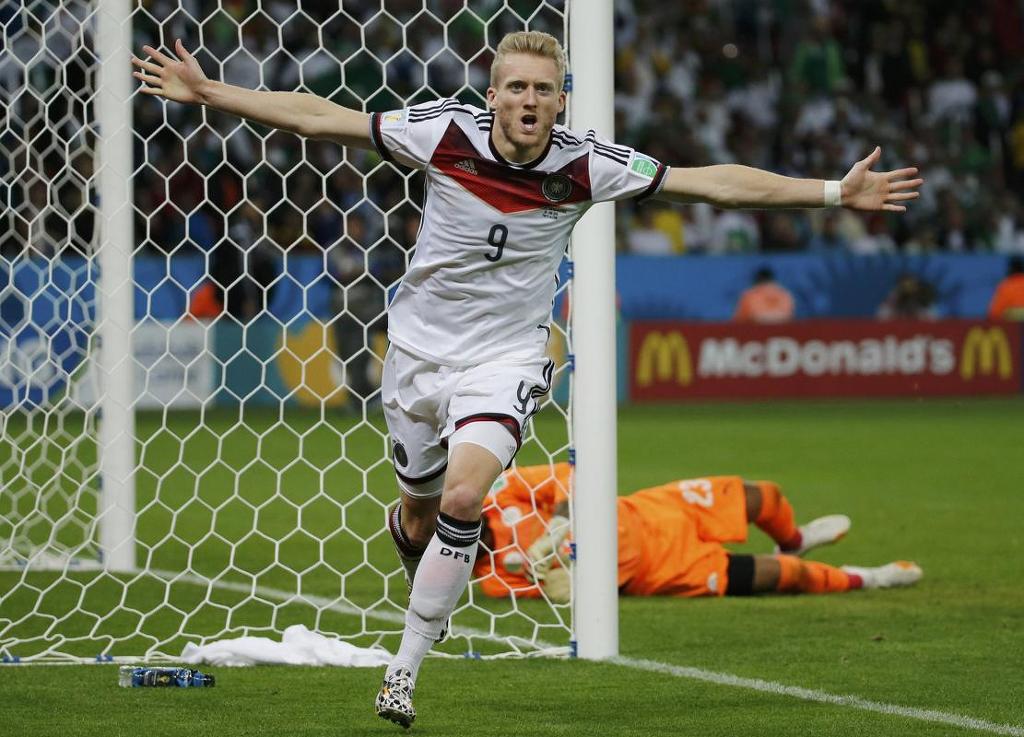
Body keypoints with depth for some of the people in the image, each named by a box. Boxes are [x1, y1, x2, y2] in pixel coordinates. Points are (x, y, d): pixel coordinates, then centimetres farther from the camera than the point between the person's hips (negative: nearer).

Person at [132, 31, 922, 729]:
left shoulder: (585, 165, -15)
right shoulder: (444, 131, -15)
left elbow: (714, 181, -10)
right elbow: (321, 117, -8)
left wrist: (835, 192, -14)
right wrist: (206, 91, -10)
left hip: (505, 358, -1)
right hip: (420, 347, 2)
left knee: (464, 497, -23)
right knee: (420, 513, 13)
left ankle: (406, 670, -11)